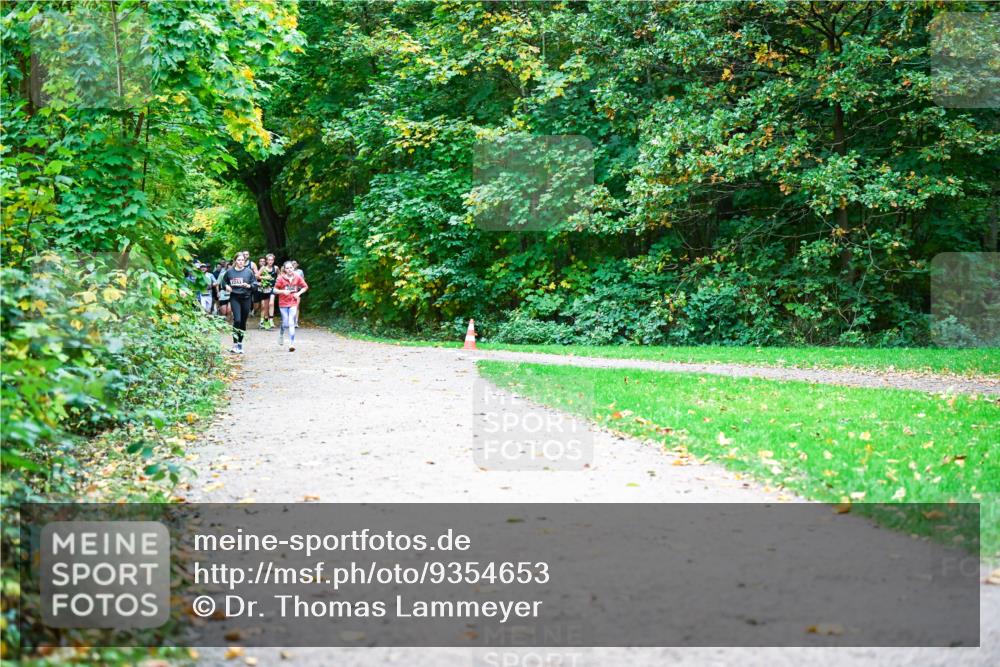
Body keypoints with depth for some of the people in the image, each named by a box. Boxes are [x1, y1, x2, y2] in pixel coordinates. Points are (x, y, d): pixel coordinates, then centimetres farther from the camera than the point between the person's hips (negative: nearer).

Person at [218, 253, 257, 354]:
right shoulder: (229, 272, 3)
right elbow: (224, 282, 15)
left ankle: (240, 344, 20)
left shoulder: (249, 272, 2)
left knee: (243, 322, 8)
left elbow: (255, 284, 3)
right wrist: (226, 286, -5)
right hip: (234, 298, -1)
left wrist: (248, 286, -16)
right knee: (237, 320, -16)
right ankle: (235, 344, -11)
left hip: (246, 297, 1)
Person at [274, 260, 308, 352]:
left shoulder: (297, 277, -3)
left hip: (293, 303, 0)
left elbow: (305, 287, 9)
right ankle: (281, 333, 38)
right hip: (283, 303, 0)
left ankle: (291, 344, -9)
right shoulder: (281, 278, -9)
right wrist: (283, 291, -22)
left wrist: (299, 293, -6)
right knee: (286, 324, 2)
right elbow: (275, 290, -4)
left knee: (291, 323, -9)